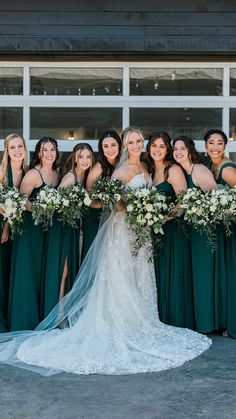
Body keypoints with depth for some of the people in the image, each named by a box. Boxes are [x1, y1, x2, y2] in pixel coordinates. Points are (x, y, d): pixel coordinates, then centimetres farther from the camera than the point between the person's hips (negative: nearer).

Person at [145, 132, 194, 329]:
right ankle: (161, 323, 19)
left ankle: (177, 324, 8)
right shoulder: (151, 171, 13)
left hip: (173, 230, -7)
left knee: (173, 278, -3)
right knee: (158, 279, 10)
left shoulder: (174, 170, -9)